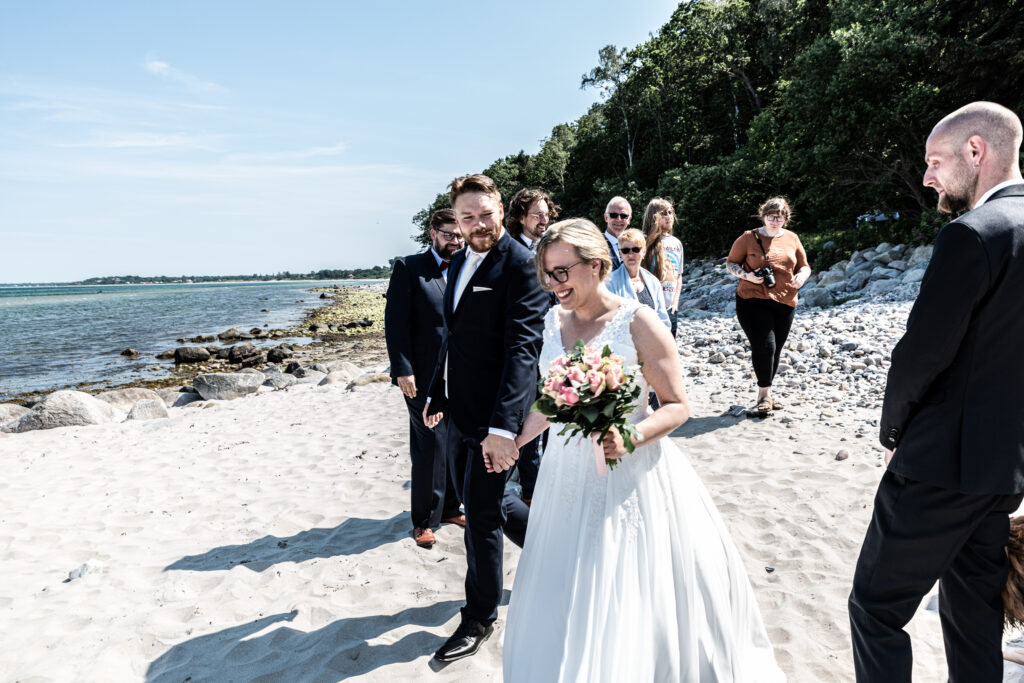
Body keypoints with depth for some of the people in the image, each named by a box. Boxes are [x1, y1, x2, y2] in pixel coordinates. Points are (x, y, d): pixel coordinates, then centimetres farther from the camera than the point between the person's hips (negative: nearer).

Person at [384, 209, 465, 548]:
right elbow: (395, 323, -8)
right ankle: (424, 520, 17)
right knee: (430, 448, 1)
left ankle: (449, 508, 31)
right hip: (424, 377, -5)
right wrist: (403, 370, -14)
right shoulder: (409, 268, -3)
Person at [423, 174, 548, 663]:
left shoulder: (520, 263, -15)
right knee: (476, 500, 21)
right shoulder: (460, 261, 10)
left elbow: (523, 347, -24)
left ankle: (479, 618, 26)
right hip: (459, 411, 9)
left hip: (495, 415, -8)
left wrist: (503, 425, -31)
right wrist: (437, 393, 21)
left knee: (481, 515, 3)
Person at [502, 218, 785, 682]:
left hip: (630, 478, -5)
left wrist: (630, 437, -28)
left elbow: (677, 406, -12)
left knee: (634, 601, 7)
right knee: (563, 602, 19)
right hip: (568, 476, 6)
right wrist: (512, 441, 6)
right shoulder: (552, 321, 2)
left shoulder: (638, 323, -14)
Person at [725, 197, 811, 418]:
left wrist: (801, 277, -3)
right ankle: (764, 396, -2)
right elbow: (730, 263, 5)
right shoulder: (749, 238, 1)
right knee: (764, 346, -16)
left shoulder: (792, 239, 12)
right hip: (753, 300, -4)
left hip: (784, 303, 5)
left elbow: (804, 266, 20)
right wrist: (747, 275, -14)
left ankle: (766, 393, 25)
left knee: (775, 349, 9)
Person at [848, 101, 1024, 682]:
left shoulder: (972, 235, -18)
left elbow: (921, 353, -19)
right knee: (975, 611, 22)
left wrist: (894, 430, -2)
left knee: (876, 607, 5)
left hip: (946, 460, -9)